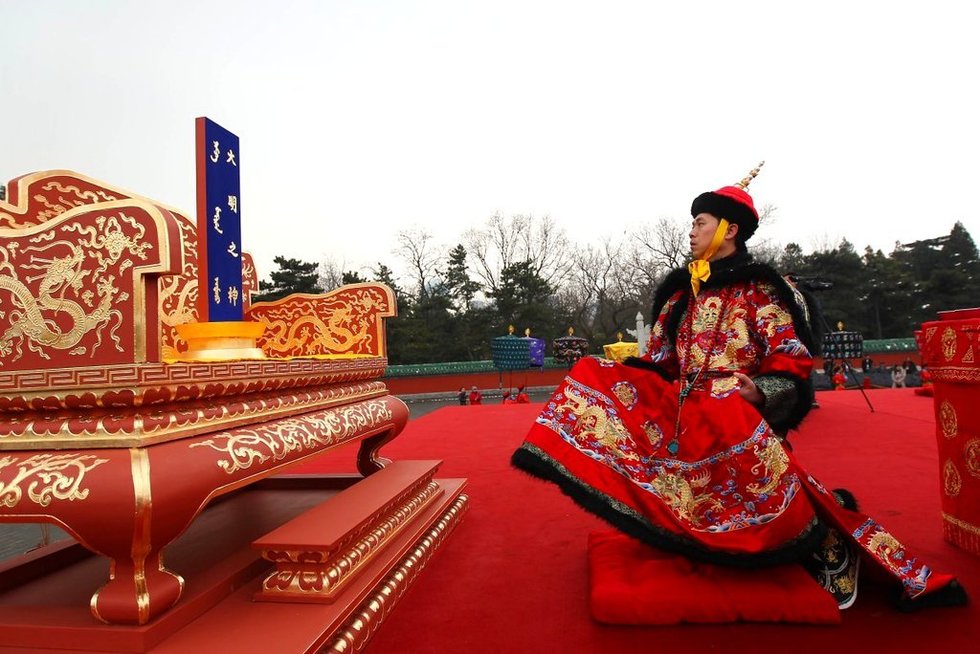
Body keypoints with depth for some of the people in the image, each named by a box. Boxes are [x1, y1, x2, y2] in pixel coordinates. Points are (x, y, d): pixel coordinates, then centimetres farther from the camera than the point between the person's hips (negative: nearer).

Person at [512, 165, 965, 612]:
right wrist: (613, 374, 7)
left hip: (739, 414, -5)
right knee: (596, 379, -6)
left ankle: (825, 528, -12)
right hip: (684, 411, 6)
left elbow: (792, 362, -6)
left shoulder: (760, 289, 1)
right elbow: (660, 359, 19)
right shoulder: (680, 293, 17)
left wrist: (760, 392, -26)